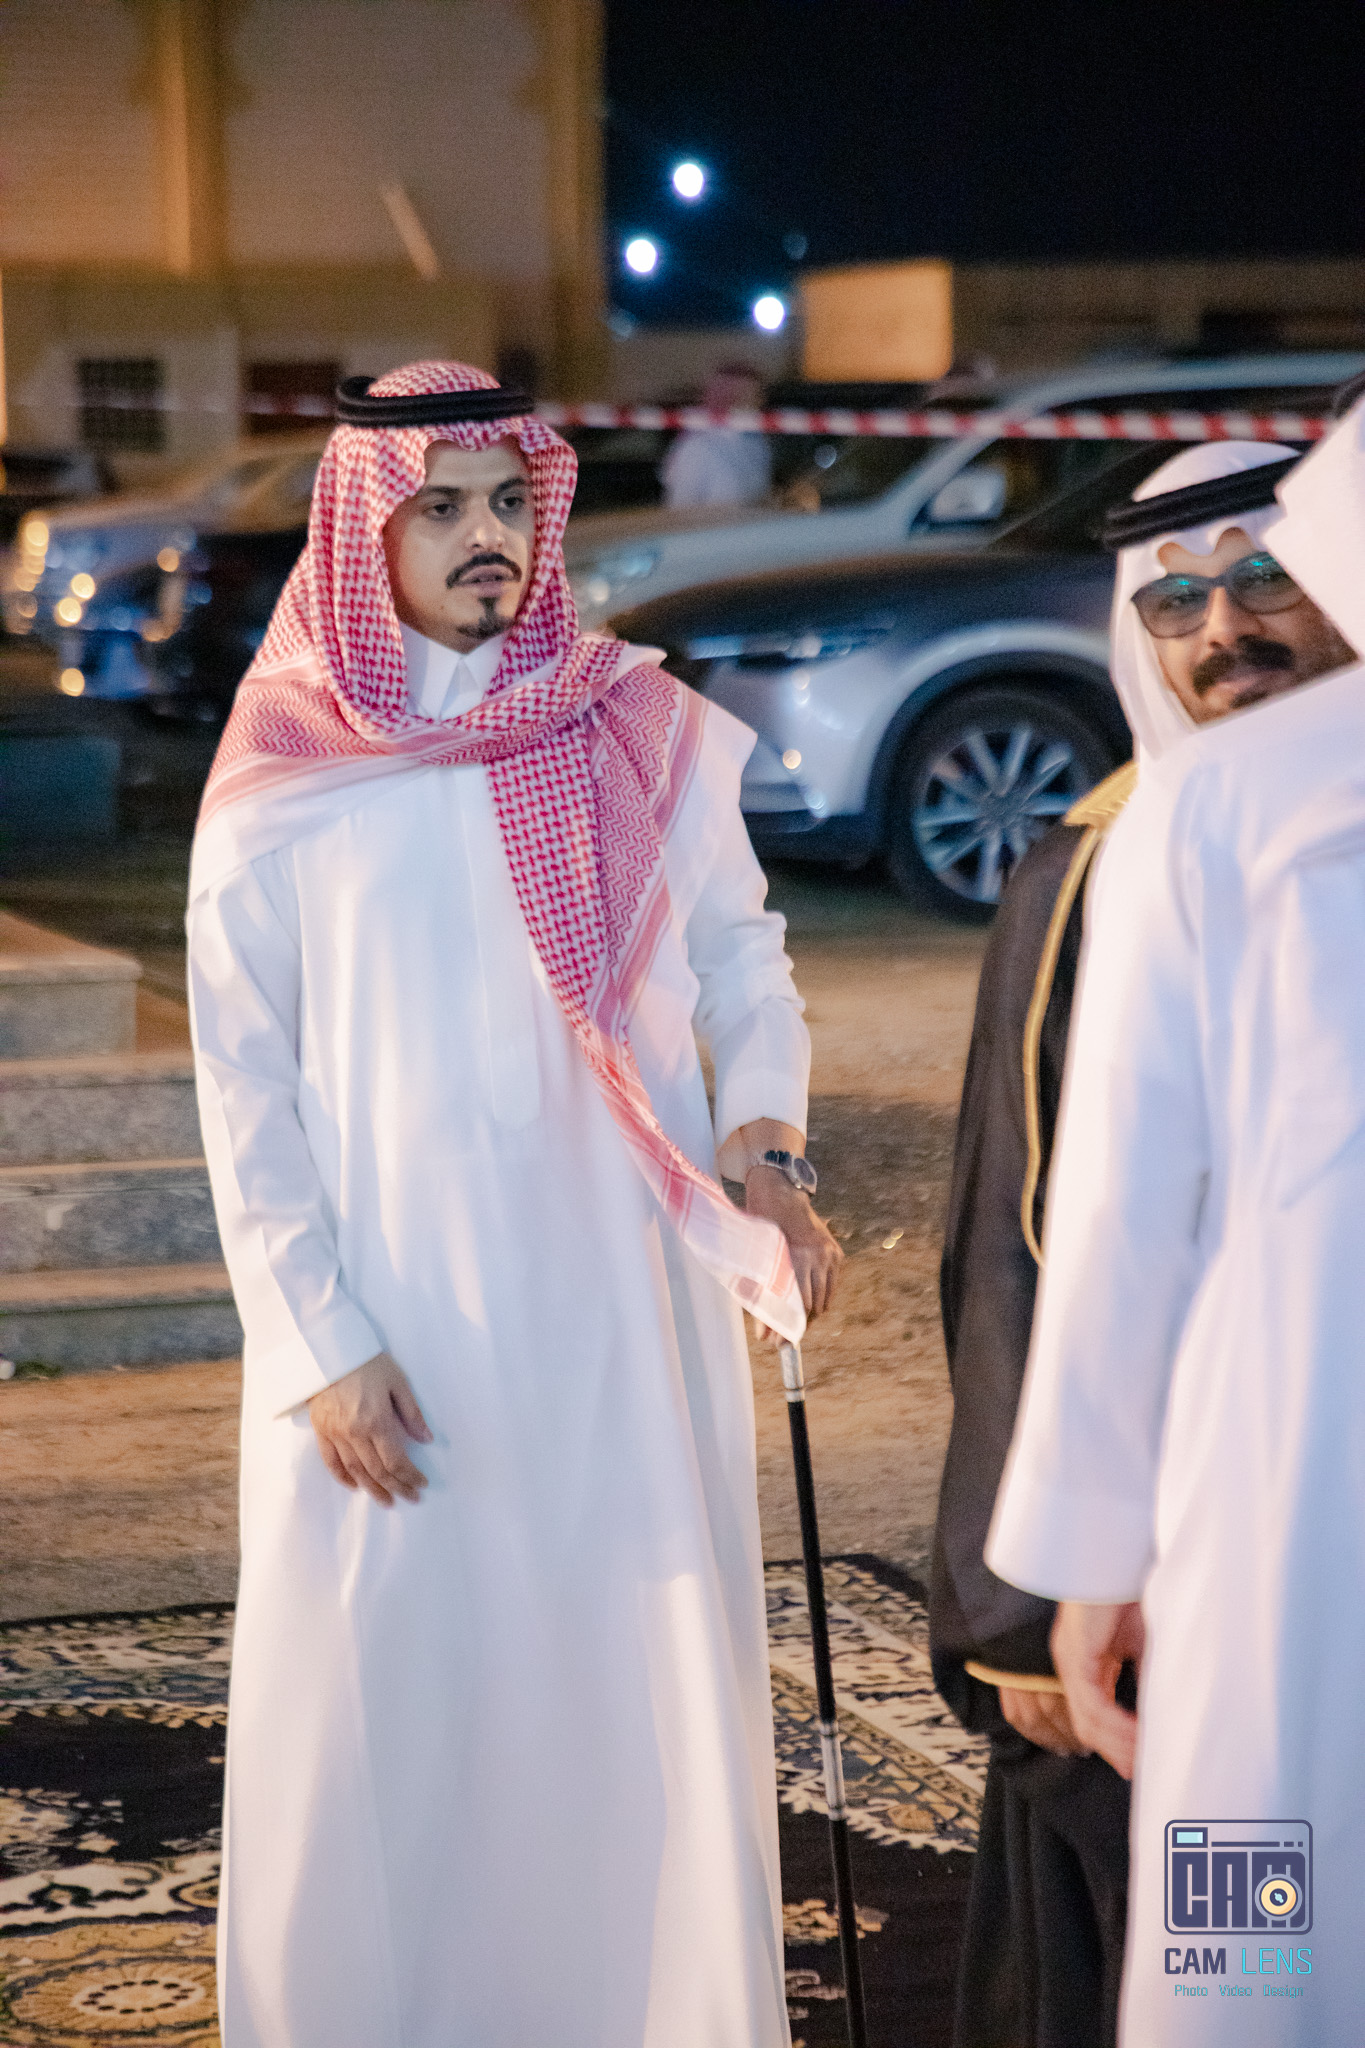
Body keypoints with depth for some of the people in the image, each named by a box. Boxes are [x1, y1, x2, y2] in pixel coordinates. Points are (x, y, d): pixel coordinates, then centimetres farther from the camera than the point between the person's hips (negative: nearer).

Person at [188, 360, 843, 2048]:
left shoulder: (639, 736, 4)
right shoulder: (284, 786, 0)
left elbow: (743, 962, 11)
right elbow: (245, 1089, 1)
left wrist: (766, 1143, -9)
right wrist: (320, 1342, -6)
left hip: (621, 1308, 1)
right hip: (391, 1331, -1)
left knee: (646, 1691, 4)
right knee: (384, 1710, 3)